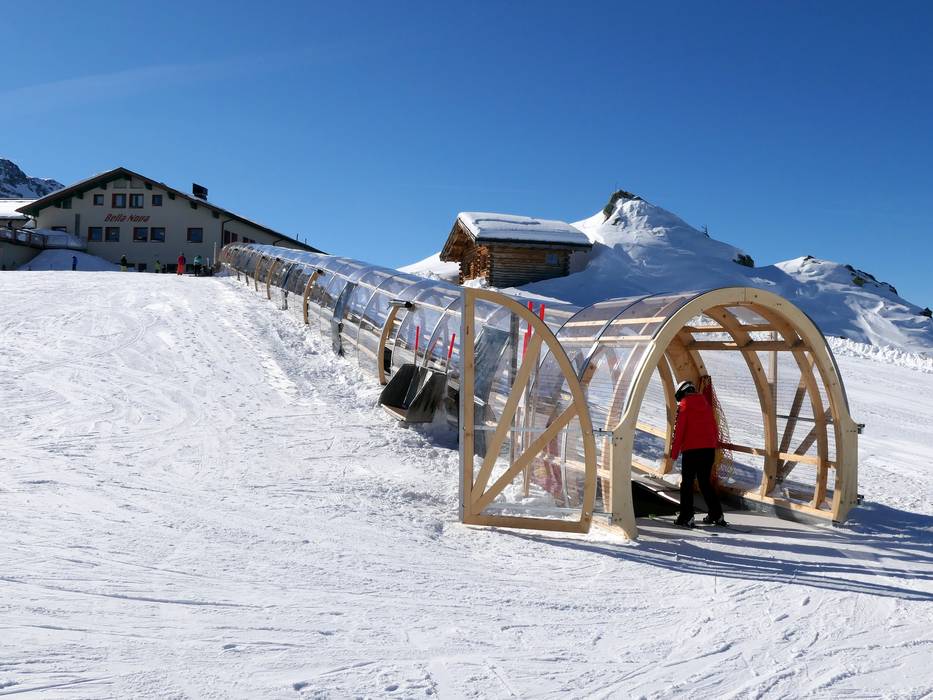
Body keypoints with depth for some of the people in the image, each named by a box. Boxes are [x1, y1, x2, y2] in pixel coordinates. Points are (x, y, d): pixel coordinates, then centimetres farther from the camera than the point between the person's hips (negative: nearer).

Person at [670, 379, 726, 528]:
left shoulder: (684, 406, -5)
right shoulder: (706, 404, 14)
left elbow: (678, 430, -9)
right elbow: (714, 428, 17)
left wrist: (674, 452, -6)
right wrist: (715, 444, 24)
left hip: (691, 450, -6)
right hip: (709, 449, 6)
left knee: (687, 483, 2)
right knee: (705, 482, 17)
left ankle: (686, 517, -3)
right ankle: (716, 515, 16)